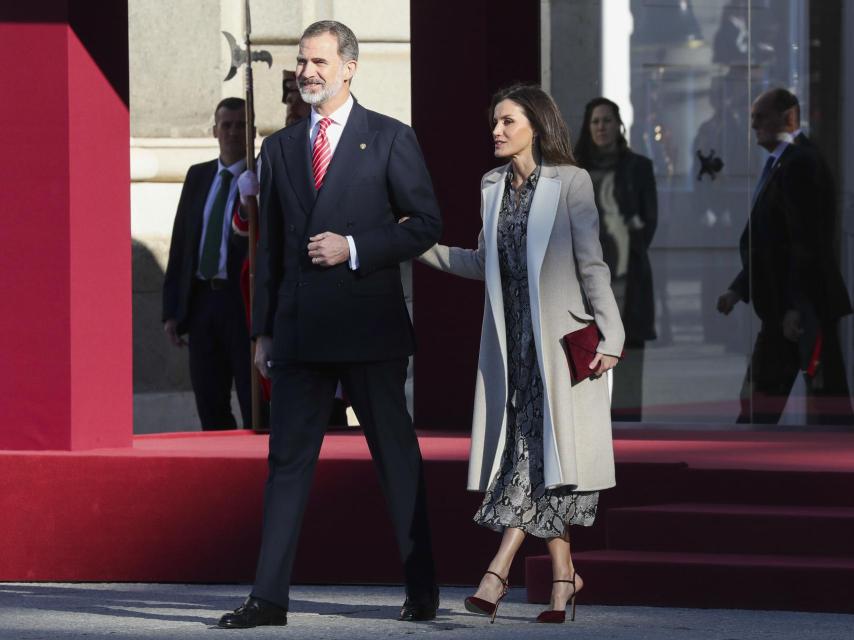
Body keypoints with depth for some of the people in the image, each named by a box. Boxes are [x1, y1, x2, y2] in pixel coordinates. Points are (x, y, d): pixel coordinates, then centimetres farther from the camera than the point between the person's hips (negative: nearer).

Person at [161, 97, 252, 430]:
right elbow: (180, 244, 13)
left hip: (243, 303, -5)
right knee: (210, 406, 8)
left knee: (254, 407, -2)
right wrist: (171, 310, 8)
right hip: (202, 300, 5)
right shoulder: (198, 176, 13)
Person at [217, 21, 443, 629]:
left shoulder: (391, 139, 1)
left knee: (397, 456, 4)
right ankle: (270, 597, 1)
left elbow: (427, 224, -1)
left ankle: (422, 590, 12)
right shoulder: (280, 148, 13)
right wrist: (264, 329, 10)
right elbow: (271, 244, 15)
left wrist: (354, 248, -13)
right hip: (299, 329, 4)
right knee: (288, 459, 2)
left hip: (370, 326, -4)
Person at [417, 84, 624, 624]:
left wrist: (609, 335, -9)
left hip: (559, 337, -5)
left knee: (544, 445, -11)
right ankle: (563, 574, 7)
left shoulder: (571, 183, -3)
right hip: (511, 339, 6)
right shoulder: (494, 187, 14)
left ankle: (500, 570, -18)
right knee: (531, 448, 2)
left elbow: (591, 265, -5)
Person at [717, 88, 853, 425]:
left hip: (806, 309, -10)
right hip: (781, 309, 10)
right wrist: (738, 290, 13)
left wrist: (796, 307, -22)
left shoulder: (799, 163, -14)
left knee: (827, 403, -4)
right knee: (758, 400, 11)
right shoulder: (776, 166, 17)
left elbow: (807, 240, -20)